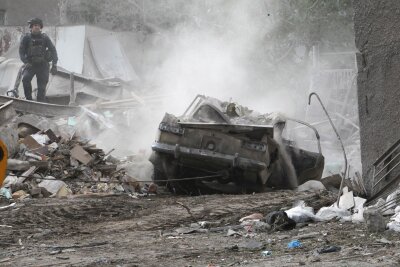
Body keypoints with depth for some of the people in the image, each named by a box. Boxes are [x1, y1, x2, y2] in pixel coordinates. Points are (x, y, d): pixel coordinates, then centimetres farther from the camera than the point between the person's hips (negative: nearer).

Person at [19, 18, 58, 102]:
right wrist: (26, 62, -17)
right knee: (25, 78, -27)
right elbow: (21, 51, -2)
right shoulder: (26, 38, 1)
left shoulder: (45, 38, 3)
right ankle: (28, 99, -16)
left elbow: (53, 50, 1)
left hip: (43, 65, 1)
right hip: (31, 65, -1)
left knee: (42, 87, -3)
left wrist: (54, 64, -10)